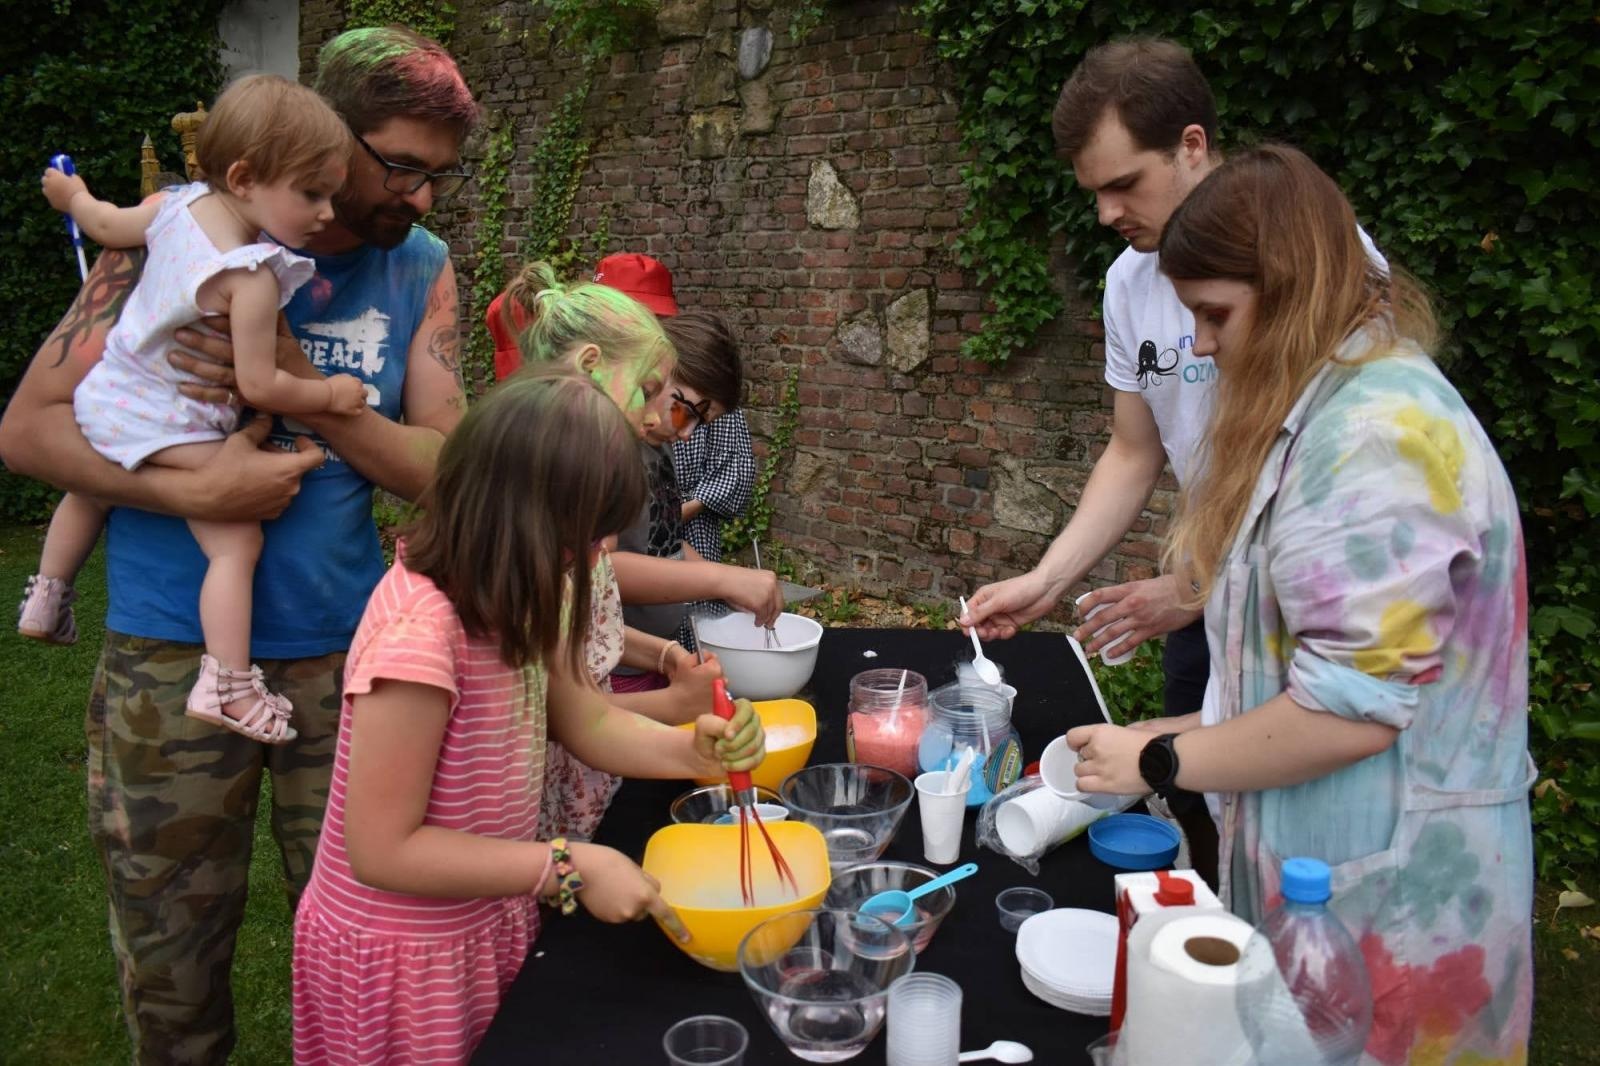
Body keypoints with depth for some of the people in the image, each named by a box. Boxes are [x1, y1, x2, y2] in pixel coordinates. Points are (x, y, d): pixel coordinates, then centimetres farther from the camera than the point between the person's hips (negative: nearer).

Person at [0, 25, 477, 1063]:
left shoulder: (423, 267, 1)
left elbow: (445, 467, -3)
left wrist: (305, 391, -18)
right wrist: (193, 490, -21)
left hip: (345, 646, 2)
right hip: (174, 646, -1)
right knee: (171, 952, 14)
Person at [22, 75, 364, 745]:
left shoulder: (177, 205, -6)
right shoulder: (254, 277, -28)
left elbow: (104, 224, 12)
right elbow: (258, 385, -25)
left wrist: (70, 194, 34)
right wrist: (329, 394, -10)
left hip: (107, 395, 9)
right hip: (170, 429, -9)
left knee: (91, 492, 34)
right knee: (237, 543, -9)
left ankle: (46, 601, 53)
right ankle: (226, 685, -13)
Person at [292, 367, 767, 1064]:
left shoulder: (511, 598, -5)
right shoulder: (416, 635, -32)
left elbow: (587, 721, 4)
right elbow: (383, 849, -28)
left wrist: (690, 750, -15)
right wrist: (571, 868, -26)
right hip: (405, 957, -8)